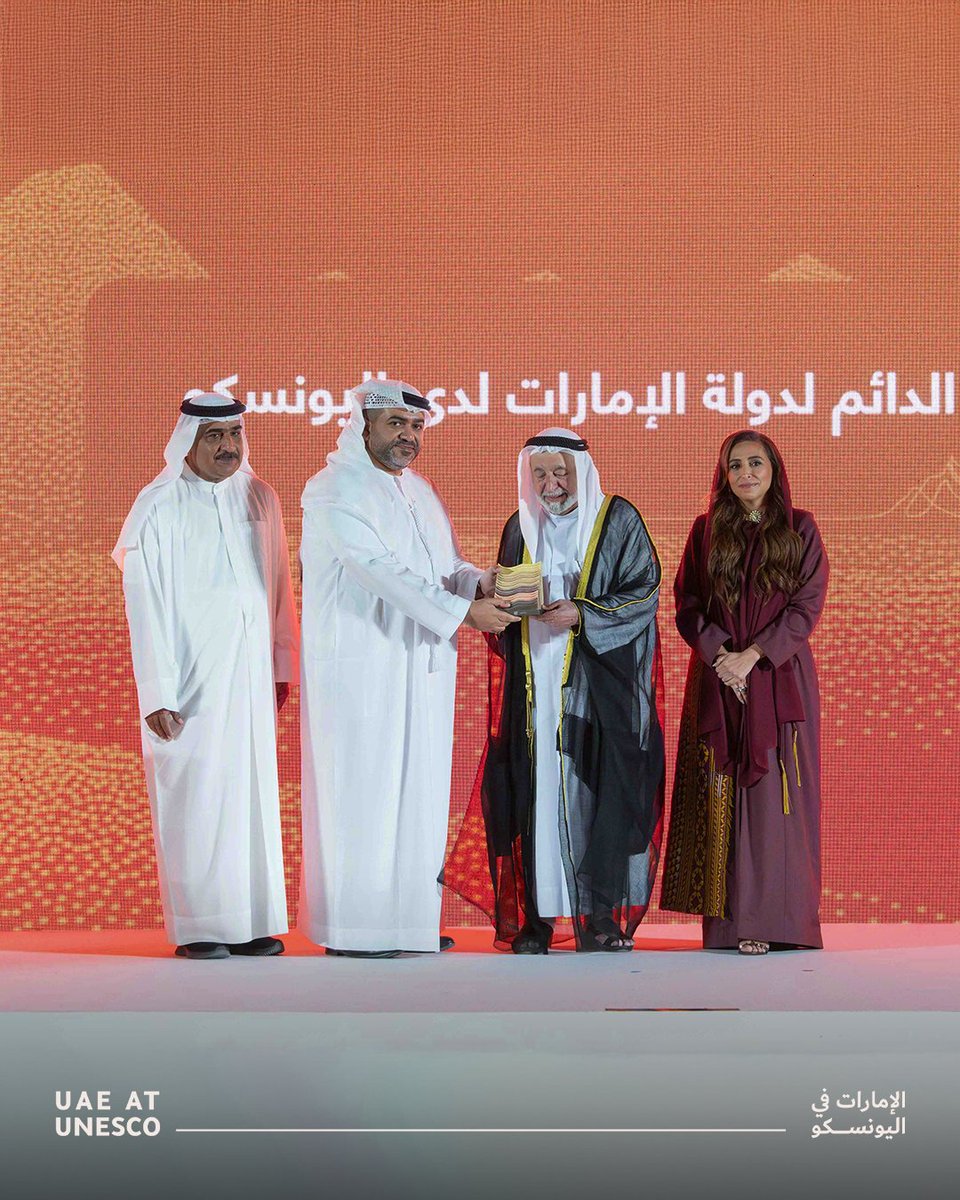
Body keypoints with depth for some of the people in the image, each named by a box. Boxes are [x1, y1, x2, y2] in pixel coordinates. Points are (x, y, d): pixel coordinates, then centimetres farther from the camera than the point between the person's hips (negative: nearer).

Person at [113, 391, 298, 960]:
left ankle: (251, 922, 10)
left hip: (252, 674, 5)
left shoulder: (261, 499, 9)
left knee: (254, 792, 5)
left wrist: (282, 667, 11)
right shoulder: (160, 508, -5)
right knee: (196, 794, -4)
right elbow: (146, 605, -8)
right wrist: (157, 693, -13)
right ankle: (198, 928, 3)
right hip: (192, 677, -5)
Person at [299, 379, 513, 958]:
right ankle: (353, 928, 0)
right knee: (363, 789, -5)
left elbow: (449, 564, 16)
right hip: (361, 666, -8)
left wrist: (480, 581, -8)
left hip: (420, 665, 8)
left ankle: (412, 917, 16)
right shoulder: (335, 491, -10)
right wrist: (462, 611, -24)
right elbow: (378, 569, -20)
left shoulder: (421, 491, 16)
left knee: (419, 787, 9)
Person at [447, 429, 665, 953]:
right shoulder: (520, 528, 15)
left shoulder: (618, 521, 3)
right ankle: (537, 916, -2)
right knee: (535, 789, -4)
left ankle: (601, 915, -5)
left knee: (600, 789, -9)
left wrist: (583, 615, -16)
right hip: (534, 681, 3)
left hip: (598, 683, -3)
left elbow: (643, 591, -3)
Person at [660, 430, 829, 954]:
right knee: (722, 796, -3)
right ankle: (729, 923, -2)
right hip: (717, 683, 2)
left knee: (775, 793, -6)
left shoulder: (800, 530, 5)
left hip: (781, 679, -1)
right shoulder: (705, 532, 10)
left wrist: (753, 654, -13)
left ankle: (773, 920, -6)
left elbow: (807, 605, -3)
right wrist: (721, 655, -11)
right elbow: (687, 606, 5)